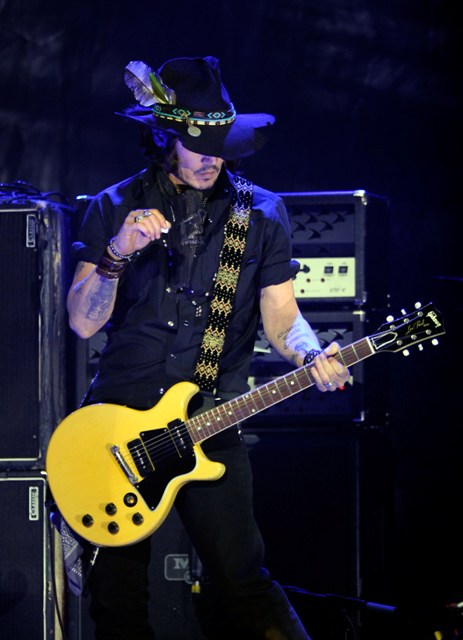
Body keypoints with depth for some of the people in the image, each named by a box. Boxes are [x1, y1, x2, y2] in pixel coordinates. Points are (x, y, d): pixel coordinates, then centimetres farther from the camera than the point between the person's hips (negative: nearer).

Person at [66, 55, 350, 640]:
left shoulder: (261, 214, 6)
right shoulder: (114, 209, 3)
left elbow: (281, 317, 4)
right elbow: (84, 322, -4)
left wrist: (313, 357, -18)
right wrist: (117, 254, -21)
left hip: (211, 427, 0)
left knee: (242, 583, -8)